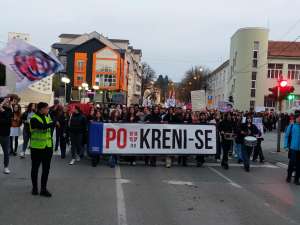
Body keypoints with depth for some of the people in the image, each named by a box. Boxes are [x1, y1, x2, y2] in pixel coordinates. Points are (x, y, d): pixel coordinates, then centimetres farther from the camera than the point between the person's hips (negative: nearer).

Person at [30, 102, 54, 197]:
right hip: (37, 147, -6)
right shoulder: (34, 119, -15)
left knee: (46, 168, 7)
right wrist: (54, 123, -23)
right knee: (35, 168, 9)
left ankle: (43, 189, 15)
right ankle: (34, 187, 23)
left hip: (48, 147, 6)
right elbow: (43, 126, -30)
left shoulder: (48, 116, 7)